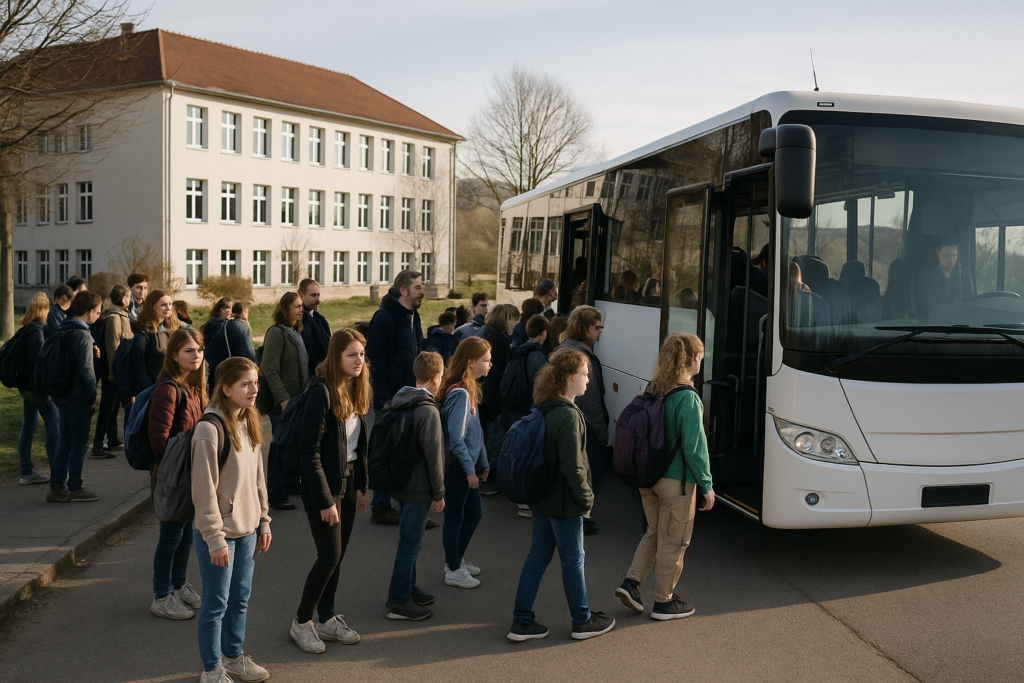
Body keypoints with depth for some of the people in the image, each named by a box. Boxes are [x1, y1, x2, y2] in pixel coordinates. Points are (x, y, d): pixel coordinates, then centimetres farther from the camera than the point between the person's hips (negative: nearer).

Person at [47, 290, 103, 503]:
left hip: (62, 396, 9)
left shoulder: (60, 331, 11)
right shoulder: (82, 335, -17)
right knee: (79, 442, 1)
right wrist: (93, 395, -11)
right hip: (78, 397, -8)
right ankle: (74, 488, 7)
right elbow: (86, 369, -20)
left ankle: (57, 487, 17)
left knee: (64, 441, 14)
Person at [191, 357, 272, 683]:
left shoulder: (247, 423, 6)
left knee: (240, 598, 18)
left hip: (247, 530, 7)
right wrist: (215, 539, -18)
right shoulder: (209, 429, -20)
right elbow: (204, 490, -19)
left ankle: (233, 656, 36)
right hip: (219, 534, -7)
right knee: (217, 603, 6)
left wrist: (263, 522, 12)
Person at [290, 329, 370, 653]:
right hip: (324, 484, -8)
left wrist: (361, 486, 10)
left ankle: (327, 619, 27)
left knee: (337, 556, 13)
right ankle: (301, 623, 15)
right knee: (329, 557, -3)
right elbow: (310, 452, -20)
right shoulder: (321, 393, -19)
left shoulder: (355, 390, 7)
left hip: (347, 482, 8)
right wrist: (325, 501, -19)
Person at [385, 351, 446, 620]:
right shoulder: (428, 411, -21)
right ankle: (399, 601, 10)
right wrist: (439, 493, -12)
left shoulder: (400, 402, 6)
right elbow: (433, 454, -20)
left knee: (410, 539, 21)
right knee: (410, 543, 1)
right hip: (419, 488, -9)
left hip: (401, 483, 9)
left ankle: (408, 589, 35)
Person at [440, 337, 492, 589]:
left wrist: (482, 462, 14)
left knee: (474, 514, 18)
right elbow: (456, 438, -24)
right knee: (455, 516, 5)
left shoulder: (470, 389, 7)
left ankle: (456, 560, 35)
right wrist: (469, 469, -17)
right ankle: (453, 570, 19)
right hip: (457, 467, -9)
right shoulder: (459, 393, -22)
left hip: (469, 466, 9)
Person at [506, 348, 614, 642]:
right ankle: (583, 622, 24)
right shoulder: (569, 416, -23)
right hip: (563, 503, -8)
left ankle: (521, 623, 19)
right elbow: (573, 466, -24)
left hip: (542, 497, 8)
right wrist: (586, 497, -10)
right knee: (572, 560, 7)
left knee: (538, 556, 14)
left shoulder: (544, 411, 5)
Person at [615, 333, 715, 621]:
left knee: (654, 532, 23)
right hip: (677, 481, -7)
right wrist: (706, 484, -9)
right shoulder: (687, 398, -20)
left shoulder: (653, 391, 1)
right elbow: (694, 446, -18)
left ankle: (631, 582, 16)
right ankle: (664, 602, 19)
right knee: (673, 542, 8)